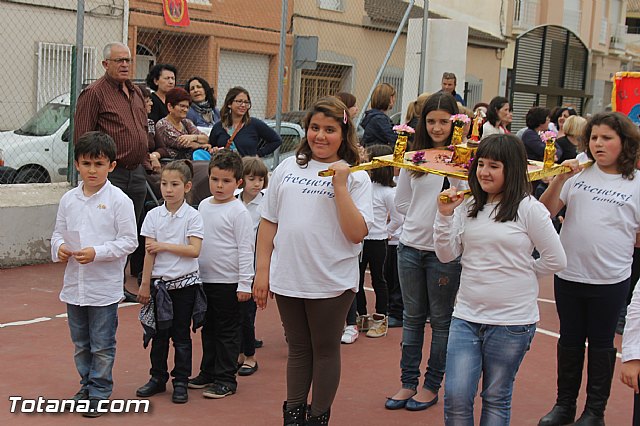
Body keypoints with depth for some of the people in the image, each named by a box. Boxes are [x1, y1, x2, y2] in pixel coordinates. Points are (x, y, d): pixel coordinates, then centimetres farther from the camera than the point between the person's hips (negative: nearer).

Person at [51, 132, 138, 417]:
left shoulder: (119, 200, -9)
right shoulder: (69, 199, 5)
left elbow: (129, 240, -10)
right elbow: (59, 232, 13)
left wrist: (97, 253, -20)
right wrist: (59, 247, -10)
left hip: (104, 286, -5)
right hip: (74, 284, 5)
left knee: (102, 345, 4)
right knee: (80, 343, 17)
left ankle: (99, 392, 17)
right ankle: (86, 386, 33)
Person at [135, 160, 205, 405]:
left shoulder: (192, 216, -6)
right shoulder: (154, 215, 1)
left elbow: (194, 250, -15)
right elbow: (149, 252, -1)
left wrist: (164, 246, -18)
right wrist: (145, 283, -2)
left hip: (185, 283, -2)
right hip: (160, 283, 2)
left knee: (181, 335, 6)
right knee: (159, 333, 11)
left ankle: (181, 382, 15)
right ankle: (158, 378, 24)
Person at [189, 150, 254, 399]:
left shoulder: (238, 211, -12)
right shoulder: (204, 206, 8)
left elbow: (245, 249, -13)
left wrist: (245, 283, -16)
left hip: (228, 282, -7)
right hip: (204, 279, 7)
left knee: (227, 331, 2)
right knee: (208, 328, 17)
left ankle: (226, 379, 10)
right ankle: (208, 372, 29)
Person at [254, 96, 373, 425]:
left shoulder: (355, 176, -4)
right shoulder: (287, 168, 5)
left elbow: (357, 233, -14)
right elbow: (268, 222, 8)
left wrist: (340, 186, -17)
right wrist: (262, 271, 4)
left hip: (332, 282, -3)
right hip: (288, 277, 3)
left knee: (325, 349, 11)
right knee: (298, 348, 17)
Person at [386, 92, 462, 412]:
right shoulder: (414, 156, 7)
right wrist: (421, 221, 4)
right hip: (411, 246, 5)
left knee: (441, 321, 8)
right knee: (412, 317, 13)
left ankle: (432, 385, 20)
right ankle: (408, 382, 23)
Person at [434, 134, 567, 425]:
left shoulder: (529, 208, -8)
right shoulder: (468, 207, 6)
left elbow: (555, 261, -4)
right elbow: (446, 255, 3)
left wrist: (519, 273, 3)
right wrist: (445, 215, -8)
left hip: (512, 321, -3)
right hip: (466, 316, 4)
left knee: (496, 398, 11)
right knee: (456, 397, -1)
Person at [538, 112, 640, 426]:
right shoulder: (578, 172, 0)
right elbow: (545, 211, -4)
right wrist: (559, 179, -14)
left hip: (610, 279, -2)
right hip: (569, 274, 2)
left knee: (601, 344, 12)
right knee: (570, 340, 16)